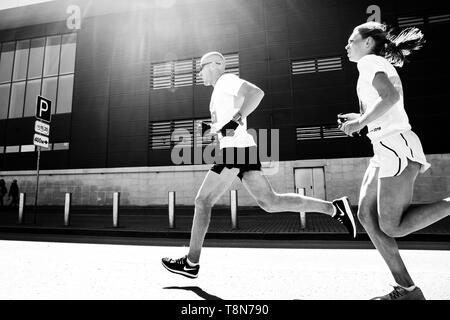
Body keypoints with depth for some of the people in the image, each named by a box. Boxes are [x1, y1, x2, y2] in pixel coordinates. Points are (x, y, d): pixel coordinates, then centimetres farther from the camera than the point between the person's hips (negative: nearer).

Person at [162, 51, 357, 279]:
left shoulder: (226, 80, 1)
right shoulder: (224, 90, 29)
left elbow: (257, 92, -18)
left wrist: (234, 120, -25)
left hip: (235, 150, -10)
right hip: (243, 150, 10)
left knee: (202, 201, -2)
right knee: (270, 202, 3)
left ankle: (191, 263, 8)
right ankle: (334, 207, 3)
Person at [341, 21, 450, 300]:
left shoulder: (370, 61, -3)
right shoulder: (384, 67, 25)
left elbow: (390, 96, -21)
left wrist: (361, 122, -13)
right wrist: (358, 119, 16)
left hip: (396, 147, -10)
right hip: (385, 149, 10)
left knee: (392, 227, -7)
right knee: (367, 214, 3)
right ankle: (407, 290, 8)